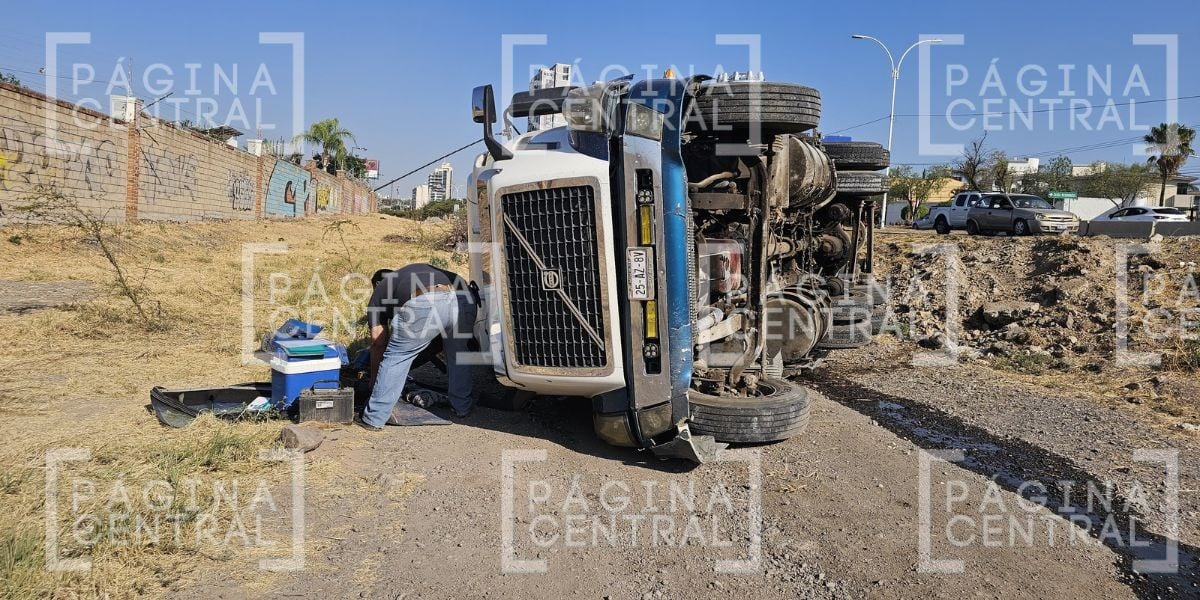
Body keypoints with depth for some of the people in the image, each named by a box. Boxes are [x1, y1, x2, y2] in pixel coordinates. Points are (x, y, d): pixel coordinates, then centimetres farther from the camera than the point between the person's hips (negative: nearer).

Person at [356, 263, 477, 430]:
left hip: (425, 305, -4)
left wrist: (374, 380, 44)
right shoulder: (426, 271, 45)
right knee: (458, 353, 30)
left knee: (395, 357, 14)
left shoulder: (379, 293, 32)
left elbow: (378, 343, 32)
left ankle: (373, 419, 20)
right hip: (464, 299, 4)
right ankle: (462, 407, 40)